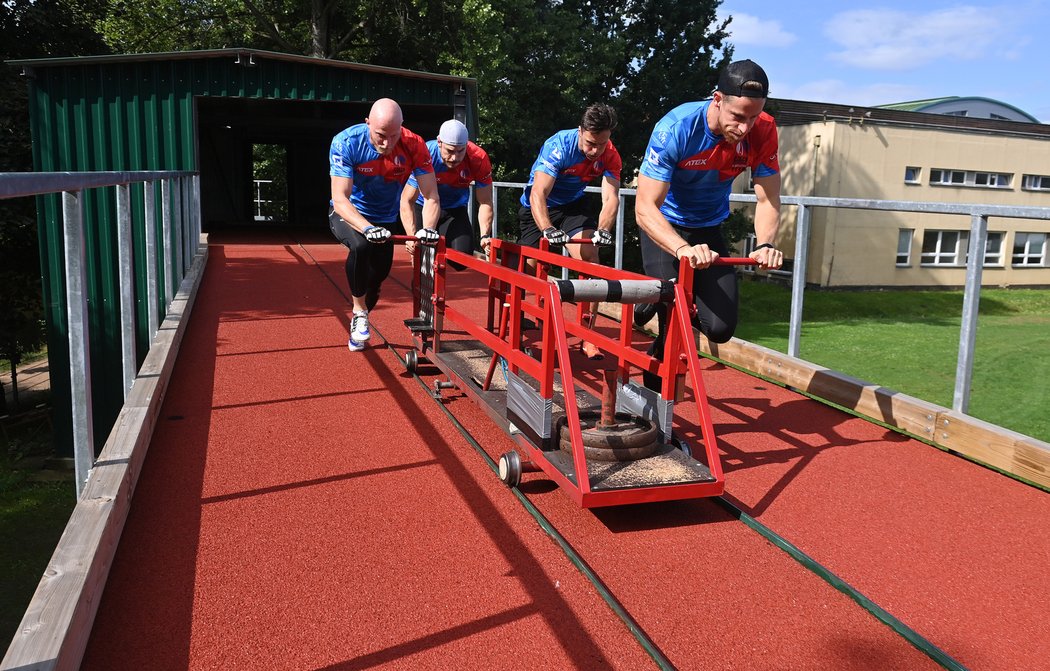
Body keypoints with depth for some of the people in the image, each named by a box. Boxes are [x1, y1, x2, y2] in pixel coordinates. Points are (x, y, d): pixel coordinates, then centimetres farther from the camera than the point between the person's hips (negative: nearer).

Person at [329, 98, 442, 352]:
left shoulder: (414, 145, -24)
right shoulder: (346, 143, -29)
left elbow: (431, 197, -22)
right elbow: (340, 199, -33)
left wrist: (427, 228, -42)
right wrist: (367, 228, -50)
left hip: (387, 219, 3)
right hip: (350, 215, -3)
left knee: (378, 274, 7)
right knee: (361, 245, -34)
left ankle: (360, 320, 40)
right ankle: (359, 310, -12)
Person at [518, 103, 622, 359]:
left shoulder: (610, 156, -18)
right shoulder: (559, 146, -31)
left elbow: (610, 198, -27)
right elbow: (538, 193, -40)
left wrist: (603, 230, -48)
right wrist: (548, 229, -56)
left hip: (572, 206, 2)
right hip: (538, 208, -2)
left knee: (590, 258, -19)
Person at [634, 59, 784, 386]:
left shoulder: (763, 132, -19)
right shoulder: (676, 128, -29)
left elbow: (768, 199, -13)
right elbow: (645, 207, -33)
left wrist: (766, 244, -34)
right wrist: (683, 248, -50)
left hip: (708, 228, 3)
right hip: (664, 226, -3)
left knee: (720, 328, -7)